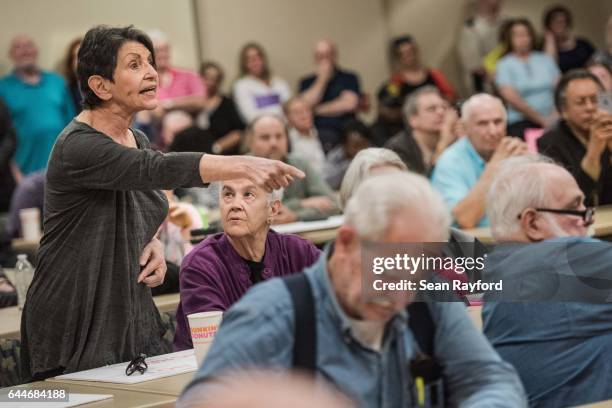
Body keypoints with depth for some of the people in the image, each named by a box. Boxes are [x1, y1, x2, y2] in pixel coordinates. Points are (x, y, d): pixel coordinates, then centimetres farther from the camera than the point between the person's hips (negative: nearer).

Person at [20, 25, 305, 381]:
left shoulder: (137, 139, 9)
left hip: (134, 318, 8)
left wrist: (154, 244, 0)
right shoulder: (77, 147, -20)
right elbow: (159, 169, -35)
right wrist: (242, 166, -45)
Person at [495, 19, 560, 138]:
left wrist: (555, 115, -7)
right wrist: (541, 119, -6)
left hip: (551, 122, 3)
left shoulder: (545, 60, 16)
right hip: (521, 124, -3)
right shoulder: (504, 65, 6)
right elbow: (512, 99, -3)